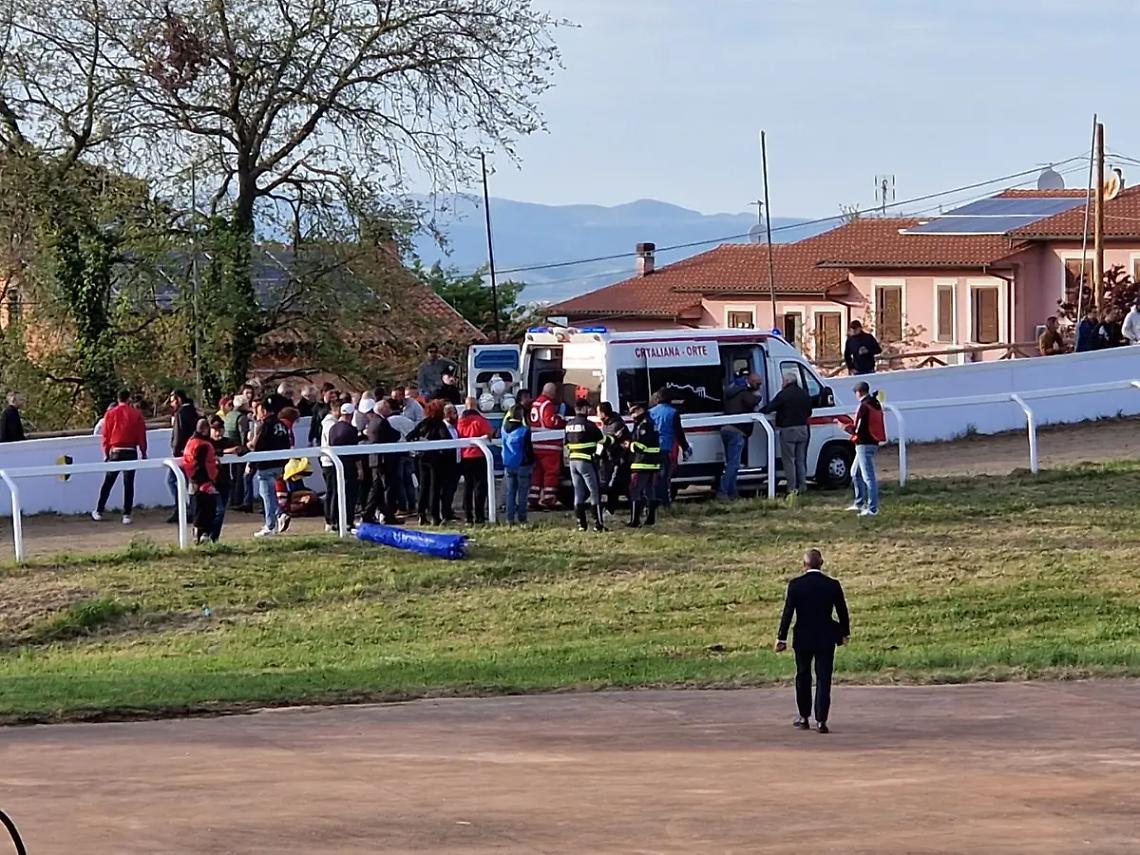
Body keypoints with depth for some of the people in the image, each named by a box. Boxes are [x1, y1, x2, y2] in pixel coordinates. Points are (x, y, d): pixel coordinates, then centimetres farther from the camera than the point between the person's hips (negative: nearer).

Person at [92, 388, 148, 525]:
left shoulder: (110, 414, 0)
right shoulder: (136, 414, -2)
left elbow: (105, 436, 2)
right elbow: (142, 436, 0)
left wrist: (106, 453, 12)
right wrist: (143, 454, 9)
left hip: (115, 452, 1)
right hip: (131, 452, -1)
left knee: (108, 483, 10)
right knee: (128, 484, 2)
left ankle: (99, 512, 14)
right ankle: (126, 515, -2)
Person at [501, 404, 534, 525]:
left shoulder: (505, 429, -1)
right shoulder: (524, 430, -13)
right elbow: (529, 448, -8)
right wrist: (532, 462, 6)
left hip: (508, 465, 4)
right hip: (522, 465, -4)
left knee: (510, 493, 8)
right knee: (522, 493, 2)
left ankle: (510, 519, 6)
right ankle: (521, 518, 2)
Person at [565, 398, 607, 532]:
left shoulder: (569, 425, 10)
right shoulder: (587, 424, -12)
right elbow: (602, 439, -4)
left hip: (573, 461, 7)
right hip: (586, 461, -7)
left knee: (578, 492, 10)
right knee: (594, 491, -3)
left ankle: (581, 524, 8)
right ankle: (598, 523, -7)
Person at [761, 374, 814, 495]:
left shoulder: (784, 394, -11)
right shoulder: (805, 395, 10)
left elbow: (770, 407, -11)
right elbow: (809, 412, 19)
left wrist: (761, 411, 6)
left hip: (788, 430, -6)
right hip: (803, 429, 6)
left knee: (788, 460, -1)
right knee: (801, 459, 15)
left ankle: (792, 487, -4)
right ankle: (802, 485, 14)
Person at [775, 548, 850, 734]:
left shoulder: (795, 585, -8)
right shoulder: (833, 585, -5)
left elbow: (788, 613, -9)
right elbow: (842, 611, 3)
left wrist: (781, 638, -3)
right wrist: (845, 633, 18)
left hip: (803, 638, 0)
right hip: (826, 638, 0)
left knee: (803, 677, 16)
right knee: (823, 679, 1)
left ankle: (804, 717, 23)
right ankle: (821, 720, -7)